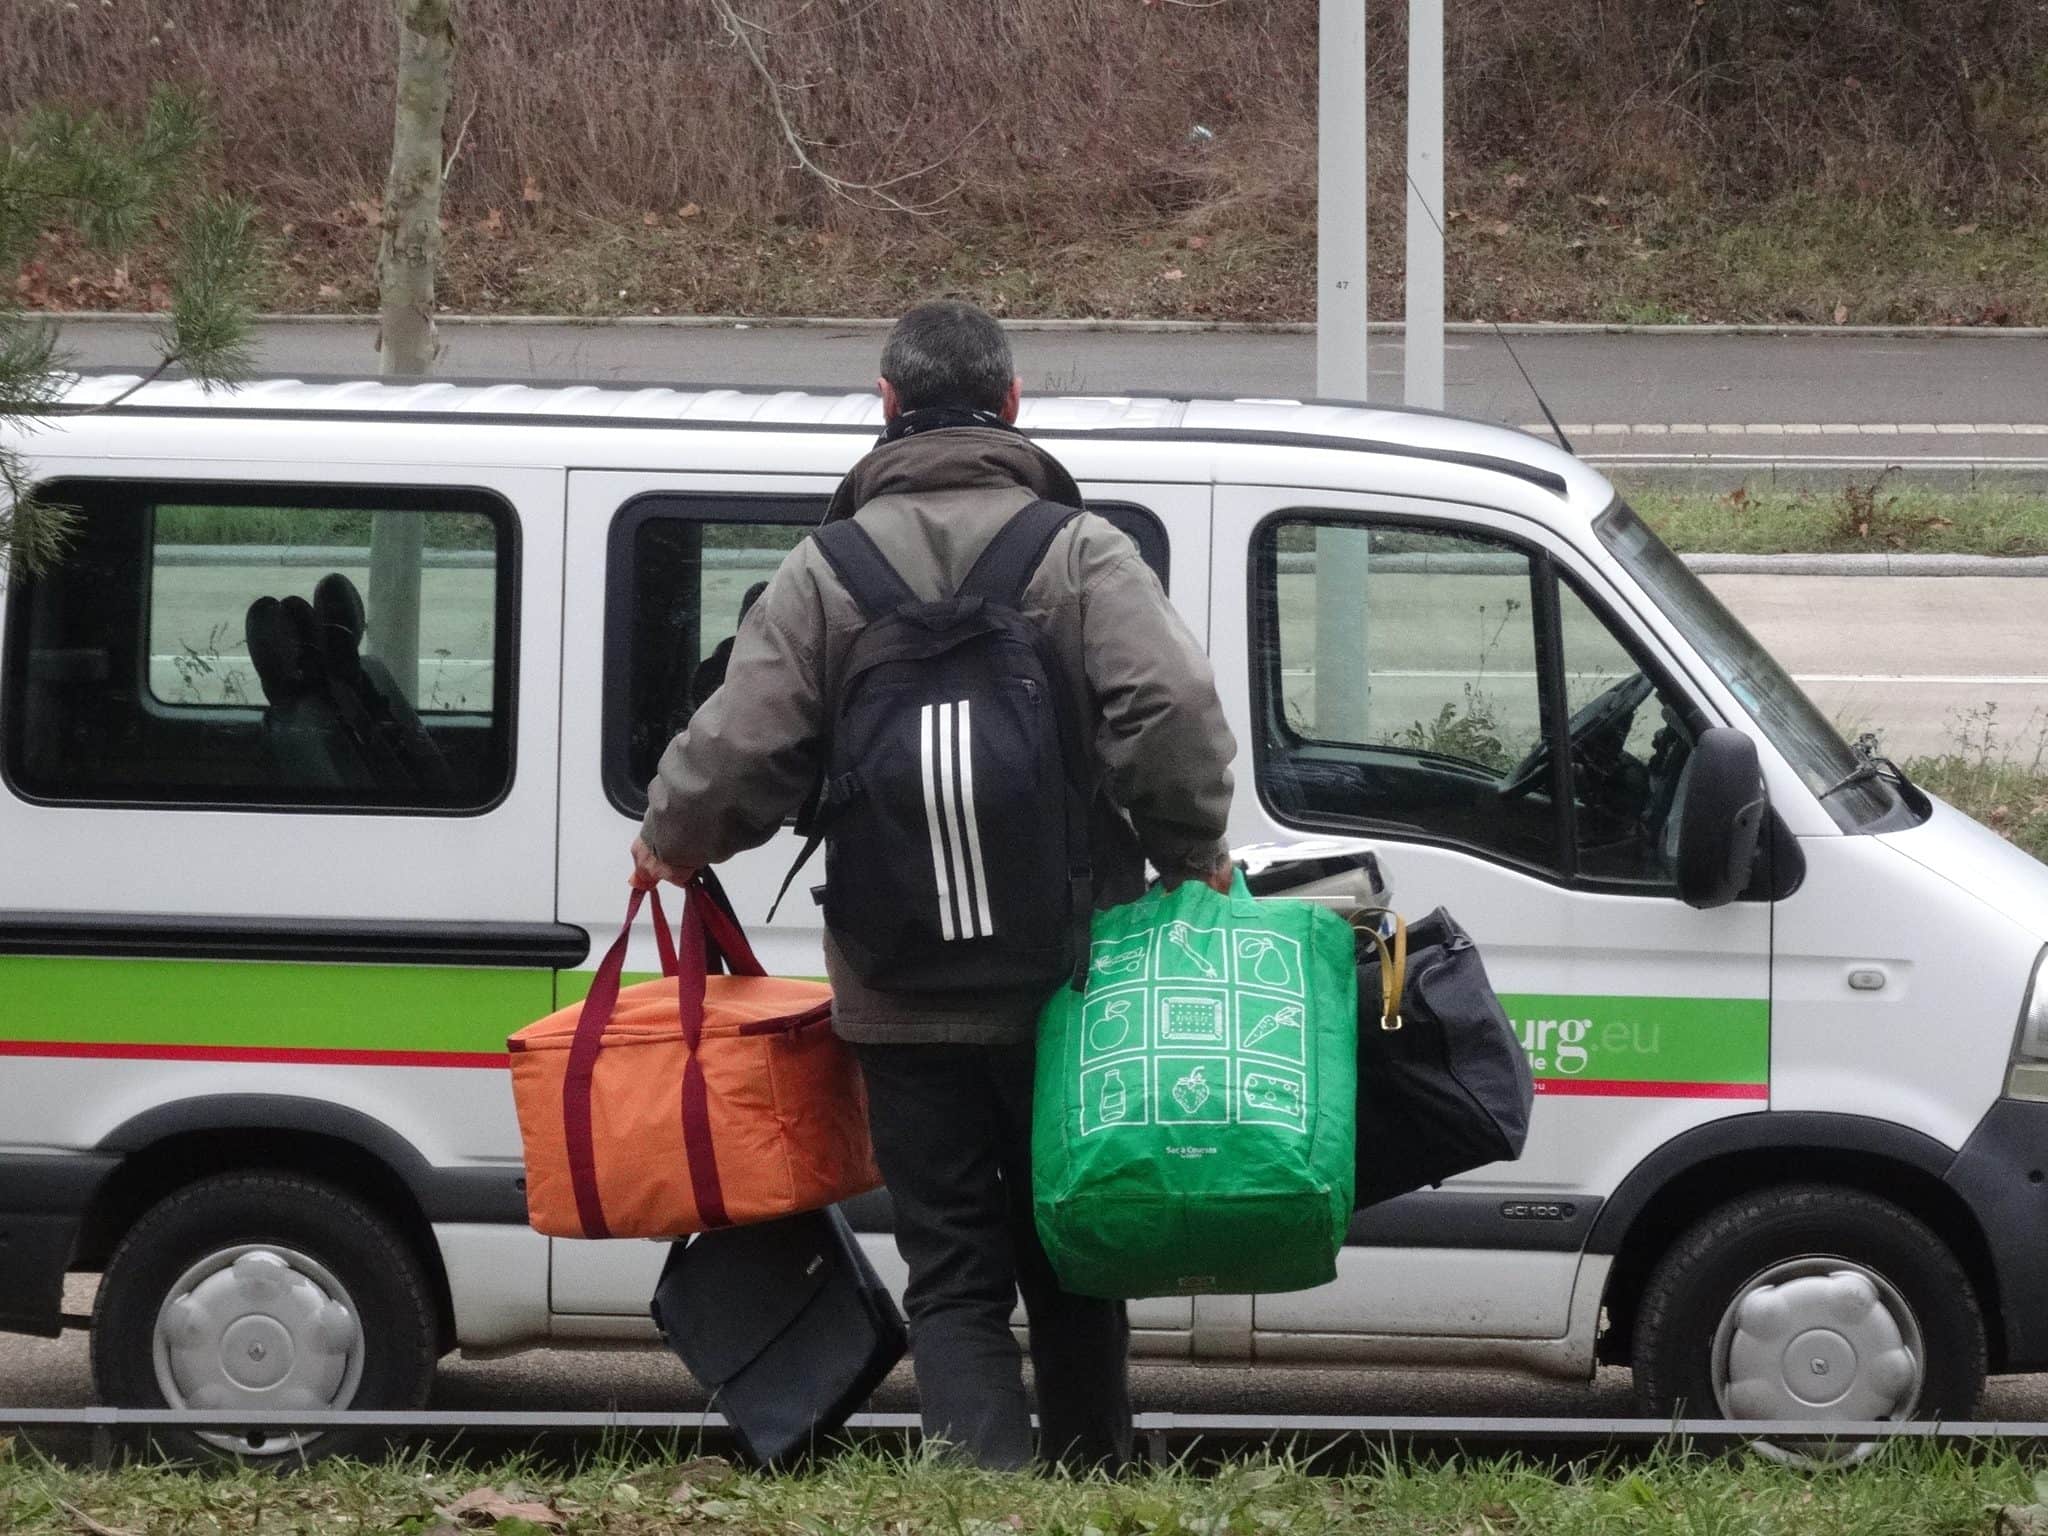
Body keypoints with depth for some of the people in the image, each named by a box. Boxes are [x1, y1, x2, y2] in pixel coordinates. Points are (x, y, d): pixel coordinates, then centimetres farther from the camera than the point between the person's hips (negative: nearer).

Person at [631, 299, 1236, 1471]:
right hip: (1068, 982, 0)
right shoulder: (1082, 552, -3)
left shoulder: (826, 571, -1)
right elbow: (1172, 711, -17)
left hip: (902, 1001, 0)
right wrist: (1193, 859, -3)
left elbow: (740, 750, -5)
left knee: (953, 1280, 2)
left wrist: (671, 844, 14)